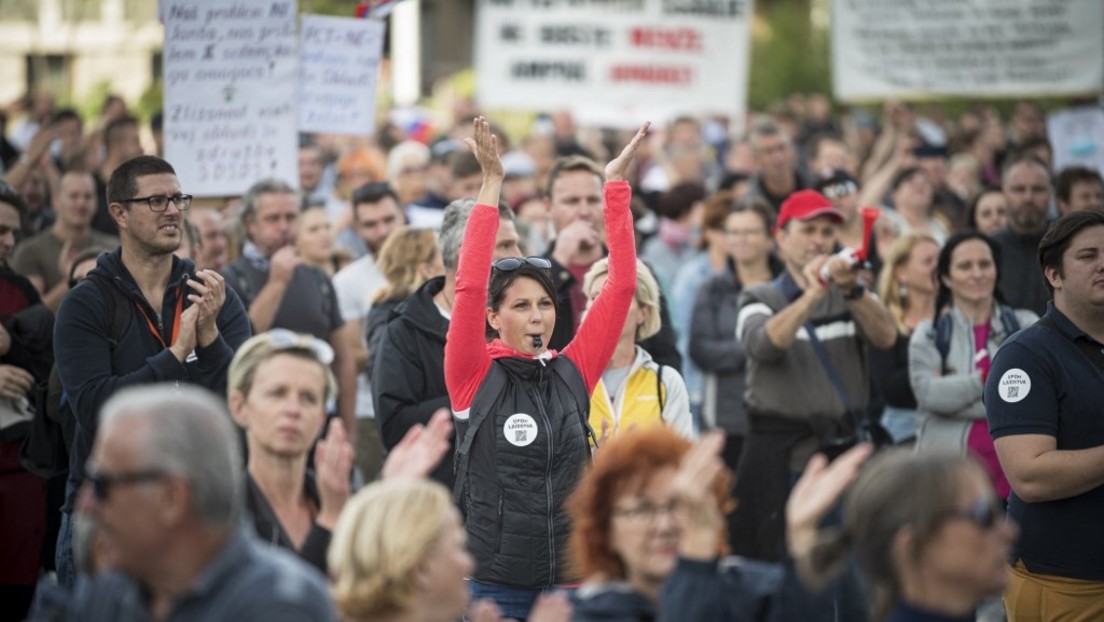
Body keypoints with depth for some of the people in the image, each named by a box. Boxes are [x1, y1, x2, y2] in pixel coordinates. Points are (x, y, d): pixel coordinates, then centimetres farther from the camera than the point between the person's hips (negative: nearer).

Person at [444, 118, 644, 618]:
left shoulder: (573, 372, 5)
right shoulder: (475, 377, -3)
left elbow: (622, 284, 2)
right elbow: (469, 286, -14)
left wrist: (616, 184, -1)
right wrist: (491, 184, -16)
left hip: (569, 579, 3)